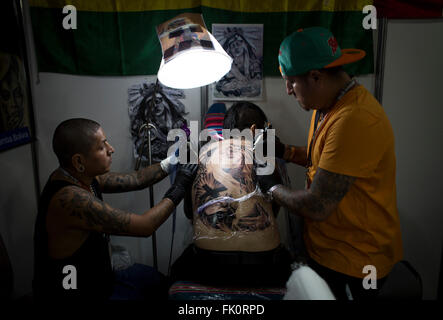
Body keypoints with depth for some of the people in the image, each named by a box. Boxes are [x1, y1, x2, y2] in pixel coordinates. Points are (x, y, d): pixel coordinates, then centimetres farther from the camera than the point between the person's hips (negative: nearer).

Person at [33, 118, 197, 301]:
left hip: (92, 281, 8)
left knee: (154, 279, 19)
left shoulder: (77, 175, -6)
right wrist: (179, 187, -19)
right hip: (77, 294, -8)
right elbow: (144, 226, -30)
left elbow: (134, 180, 3)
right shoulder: (70, 198, -33)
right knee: (152, 280, 1)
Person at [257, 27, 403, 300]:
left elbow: (317, 207, -30)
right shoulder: (328, 105, 2)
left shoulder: (354, 120, -32)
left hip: (357, 259, -8)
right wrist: (283, 151, 1)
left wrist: (272, 188, -13)